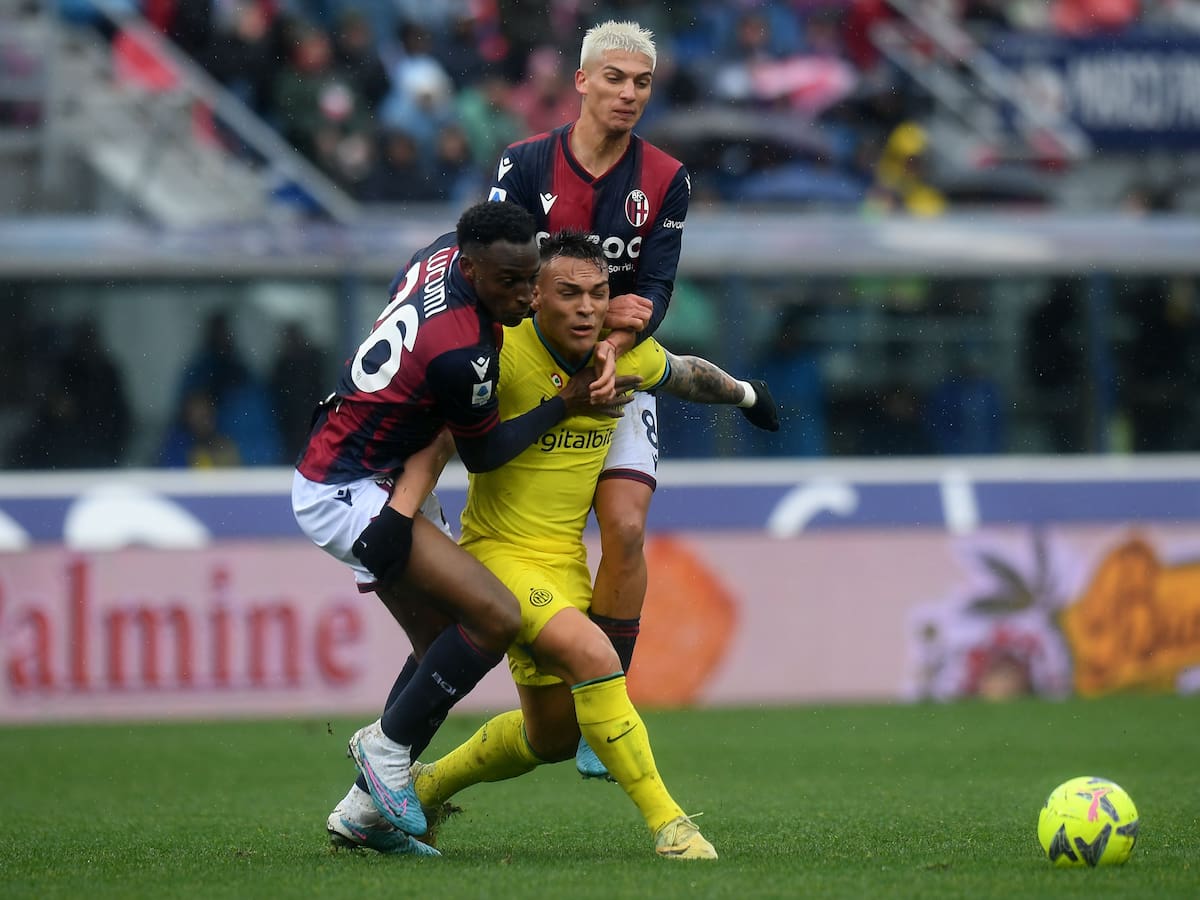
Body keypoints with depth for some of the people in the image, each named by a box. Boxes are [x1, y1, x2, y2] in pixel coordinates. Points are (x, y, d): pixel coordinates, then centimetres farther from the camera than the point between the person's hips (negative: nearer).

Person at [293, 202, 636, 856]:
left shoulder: (442, 255, -1)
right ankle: (388, 744, -2)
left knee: (442, 643, 14)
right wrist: (565, 406, -4)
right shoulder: (463, 354, -27)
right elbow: (482, 455, -9)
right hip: (349, 498, -11)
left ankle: (366, 809, 18)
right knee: (496, 618, -19)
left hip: (330, 478, 11)